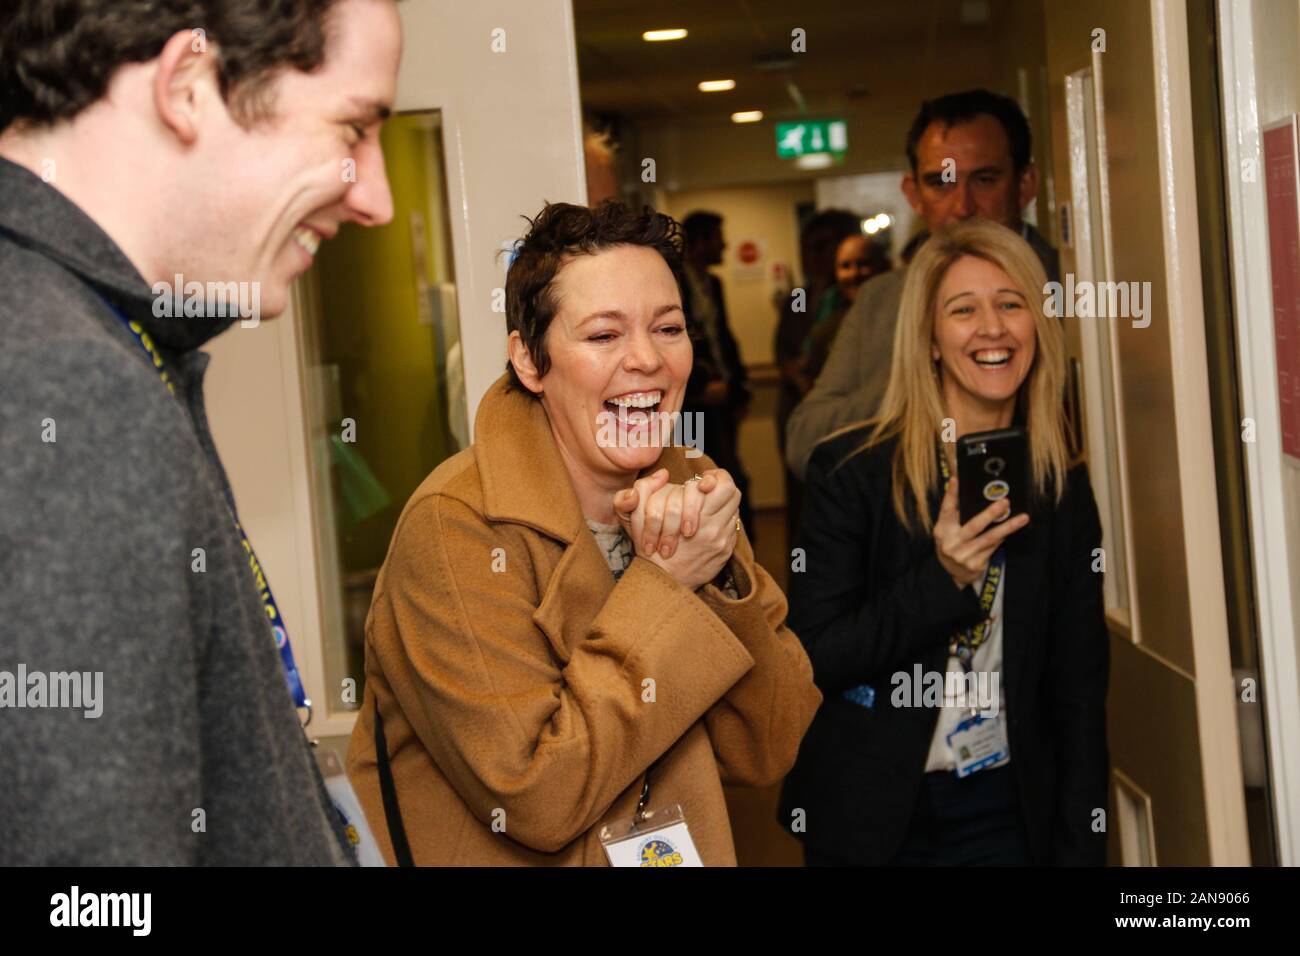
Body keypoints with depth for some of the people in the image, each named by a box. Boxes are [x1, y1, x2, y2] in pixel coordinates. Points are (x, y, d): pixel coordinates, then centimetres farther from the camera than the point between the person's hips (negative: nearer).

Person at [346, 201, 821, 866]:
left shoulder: (686, 486, 2)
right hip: (510, 856, -3)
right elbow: (539, 798, -20)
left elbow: (765, 755, -2)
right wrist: (662, 585, -18)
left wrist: (720, 581, -15)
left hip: (673, 855, 4)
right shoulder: (455, 525, -14)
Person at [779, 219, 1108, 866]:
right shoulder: (852, 469, -9)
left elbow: (1078, 692, 2)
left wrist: (1079, 849, -3)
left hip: (1008, 813, 2)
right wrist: (943, 579, -21)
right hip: (872, 814, -2)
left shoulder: (1064, 490, 1)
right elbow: (811, 658, -12)